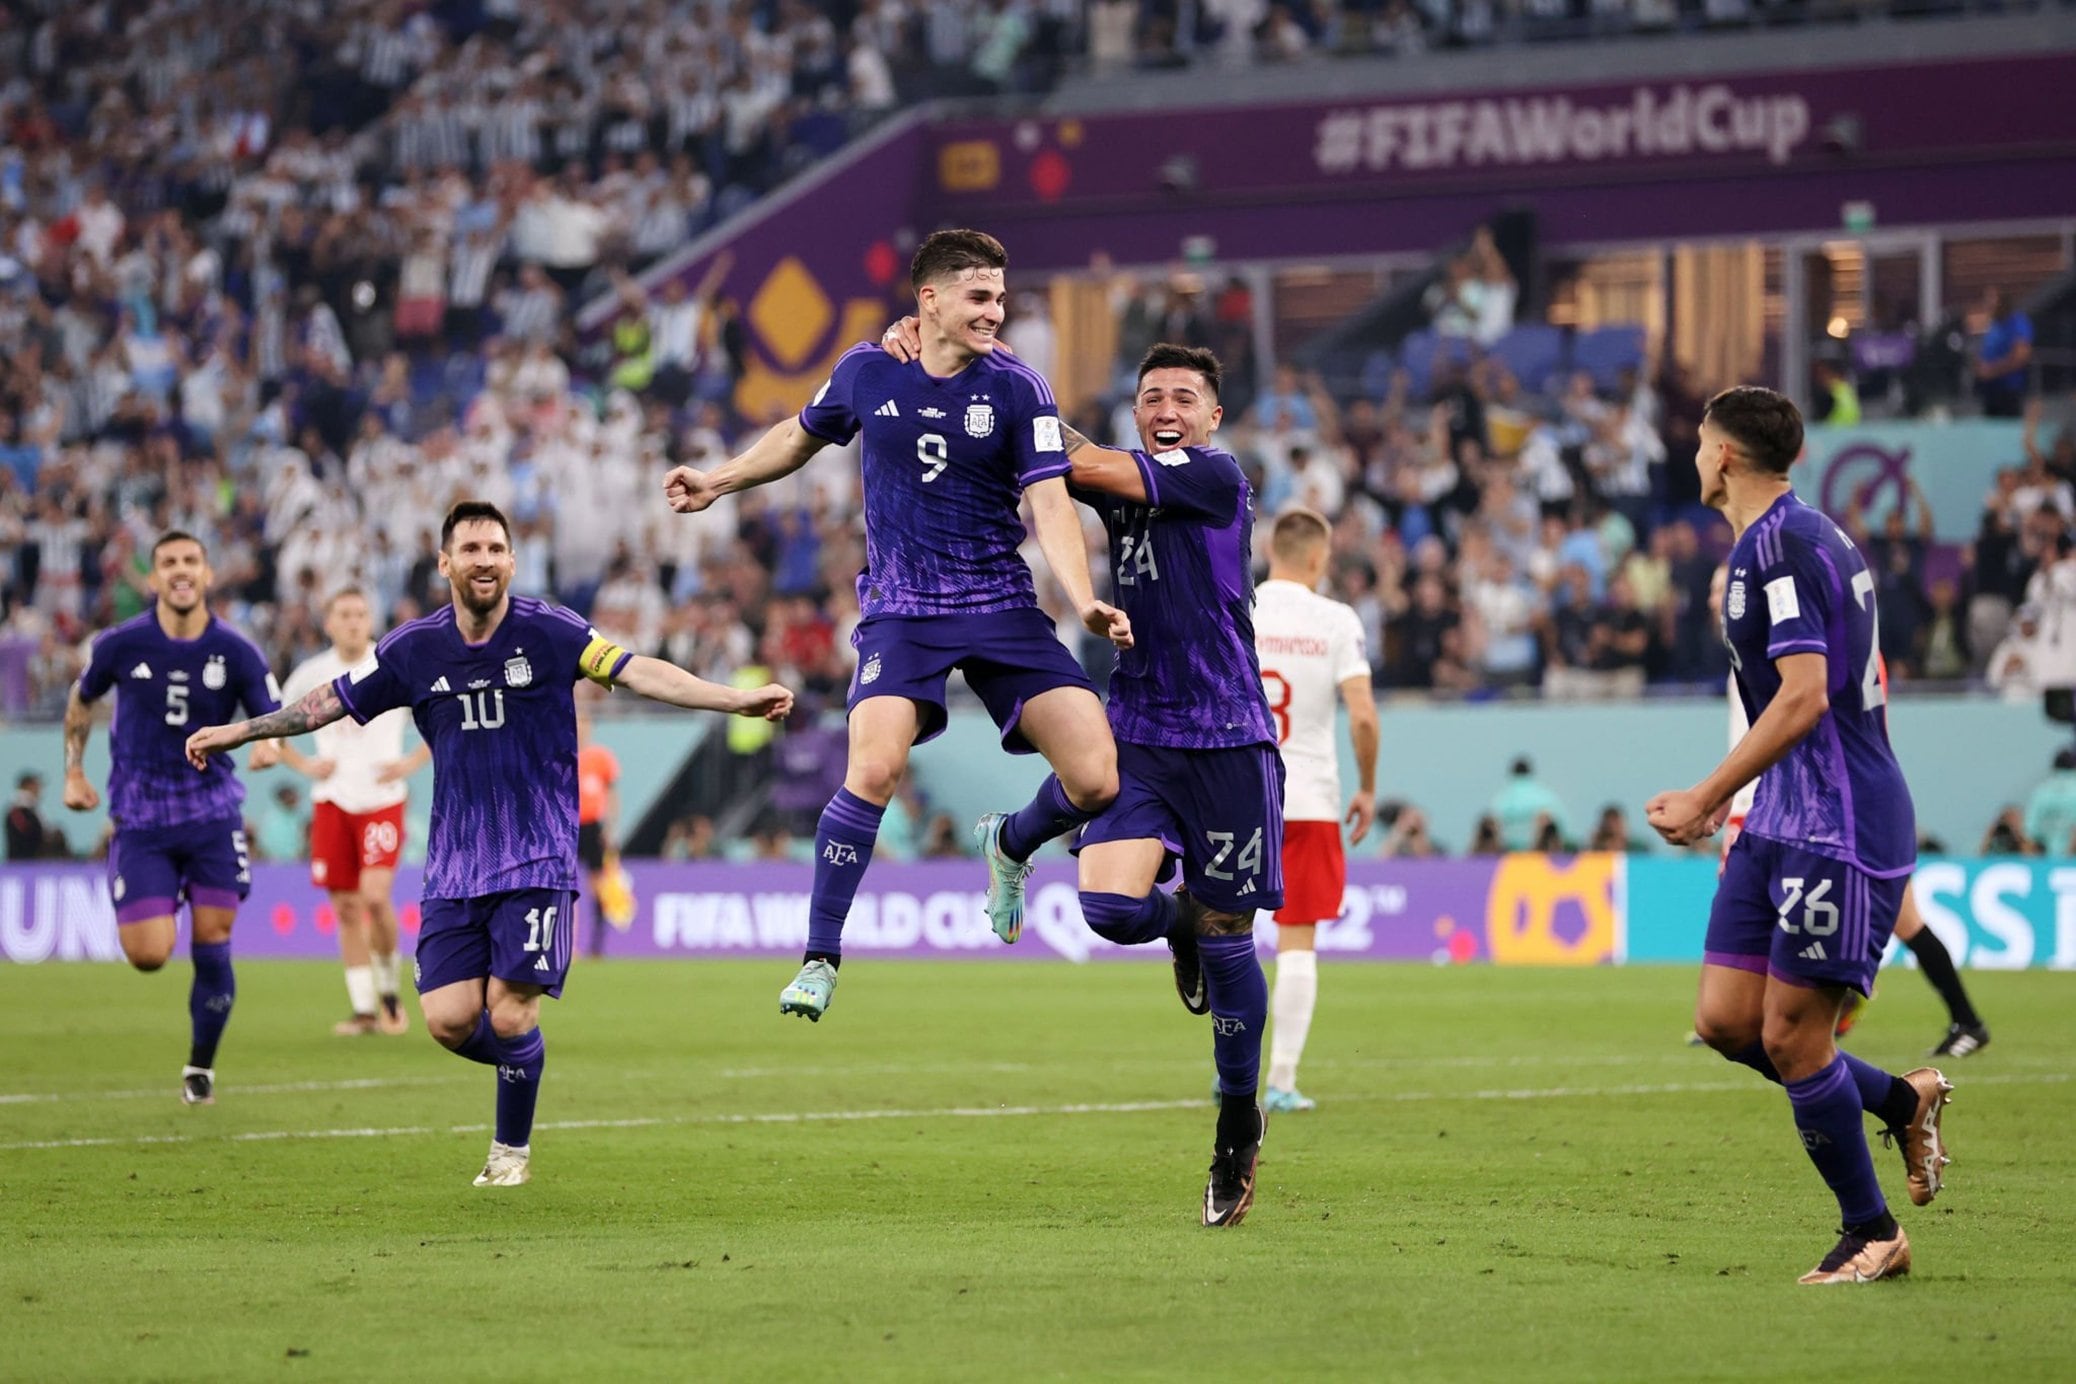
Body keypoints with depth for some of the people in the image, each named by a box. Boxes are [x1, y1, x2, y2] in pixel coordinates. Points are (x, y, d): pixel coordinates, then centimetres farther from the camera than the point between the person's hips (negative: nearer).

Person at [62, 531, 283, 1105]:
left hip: (213, 815, 1)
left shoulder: (236, 652, -6)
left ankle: (201, 1067, 17)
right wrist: (74, 772, 11)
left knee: (211, 947, -4)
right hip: (141, 817, -1)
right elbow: (81, 700, 13)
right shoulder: (120, 645, -6)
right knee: (149, 954, -11)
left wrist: (269, 743, -25)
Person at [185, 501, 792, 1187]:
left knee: (510, 1016, -12)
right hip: (453, 865, 3)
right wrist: (236, 732, 16)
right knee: (450, 1021, -7)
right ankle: (520, 1060, 27)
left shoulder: (550, 632, -7)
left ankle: (512, 1148, 13)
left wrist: (736, 699, -26)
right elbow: (332, 701, 13)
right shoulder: (412, 649, 2)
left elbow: (637, 671, -15)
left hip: (536, 859, -3)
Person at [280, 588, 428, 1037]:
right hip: (331, 801, 3)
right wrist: (303, 765, 2)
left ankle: (390, 988, 4)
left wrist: (413, 763, -4)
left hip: (382, 799, -3)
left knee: (375, 895, -19)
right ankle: (364, 1009, 10)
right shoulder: (311, 674, 4)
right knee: (346, 907, 2)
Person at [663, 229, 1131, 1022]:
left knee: (1096, 781, -10)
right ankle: (819, 960, -11)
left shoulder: (1017, 389, -4)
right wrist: (719, 482, 22)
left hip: (1003, 610, 1)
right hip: (901, 610, -1)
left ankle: (1012, 847, 26)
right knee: (873, 770, -24)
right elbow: (803, 436, 22)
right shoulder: (867, 373, 0)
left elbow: (1050, 506, -11)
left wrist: (1085, 602, -25)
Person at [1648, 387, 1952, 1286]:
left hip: (1837, 827, -10)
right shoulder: (1815, 537, 17)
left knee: (1790, 1037, -6)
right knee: (1725, 1021, 6)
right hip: (1787, 821, 10)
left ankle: (1872, 1233, 7)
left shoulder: (1777, 545, -15)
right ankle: (1903, 1101, 21)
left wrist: (1707, 799, -19)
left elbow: (1804, 697, -24)